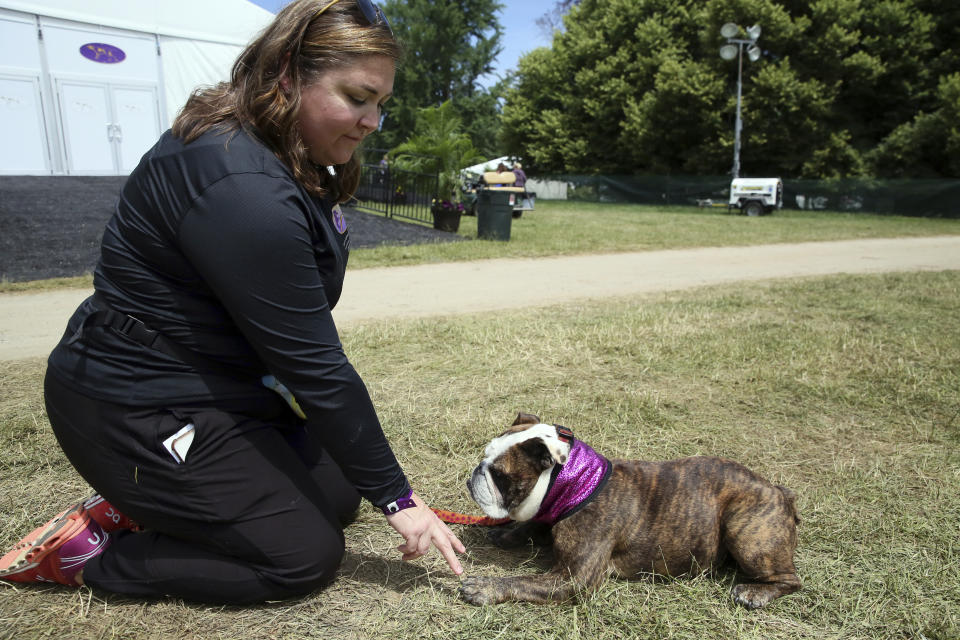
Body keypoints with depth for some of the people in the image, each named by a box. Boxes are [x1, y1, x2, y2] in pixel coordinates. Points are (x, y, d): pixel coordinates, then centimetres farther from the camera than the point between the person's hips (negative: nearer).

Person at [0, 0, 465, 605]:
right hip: (138, 410, -10)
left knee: (338, 493, 12)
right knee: (307, 555, -4)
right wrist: (396, 496, -17)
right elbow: (313, 362, -27)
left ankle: (140, 507, 15)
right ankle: (85, 553, 6)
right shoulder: (241, 188, -29)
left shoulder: (290, 158, 3)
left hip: (224, 383, 10)